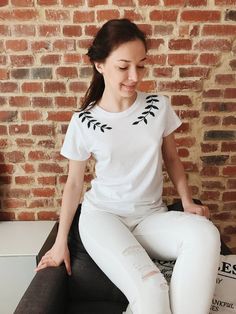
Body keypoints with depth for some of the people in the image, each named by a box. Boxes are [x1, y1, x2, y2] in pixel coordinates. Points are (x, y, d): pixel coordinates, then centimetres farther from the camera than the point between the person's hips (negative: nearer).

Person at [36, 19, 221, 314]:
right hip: (102, 214, -2)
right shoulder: (84, 122, -7)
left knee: (206, 234, -29)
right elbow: (74, 182, 2)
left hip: (151, 215, 3)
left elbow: (172, 159, 11)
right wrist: (61, 241, 3)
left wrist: (187, 202, -2)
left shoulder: (159, 106, -2)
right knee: (148, 287, -29)